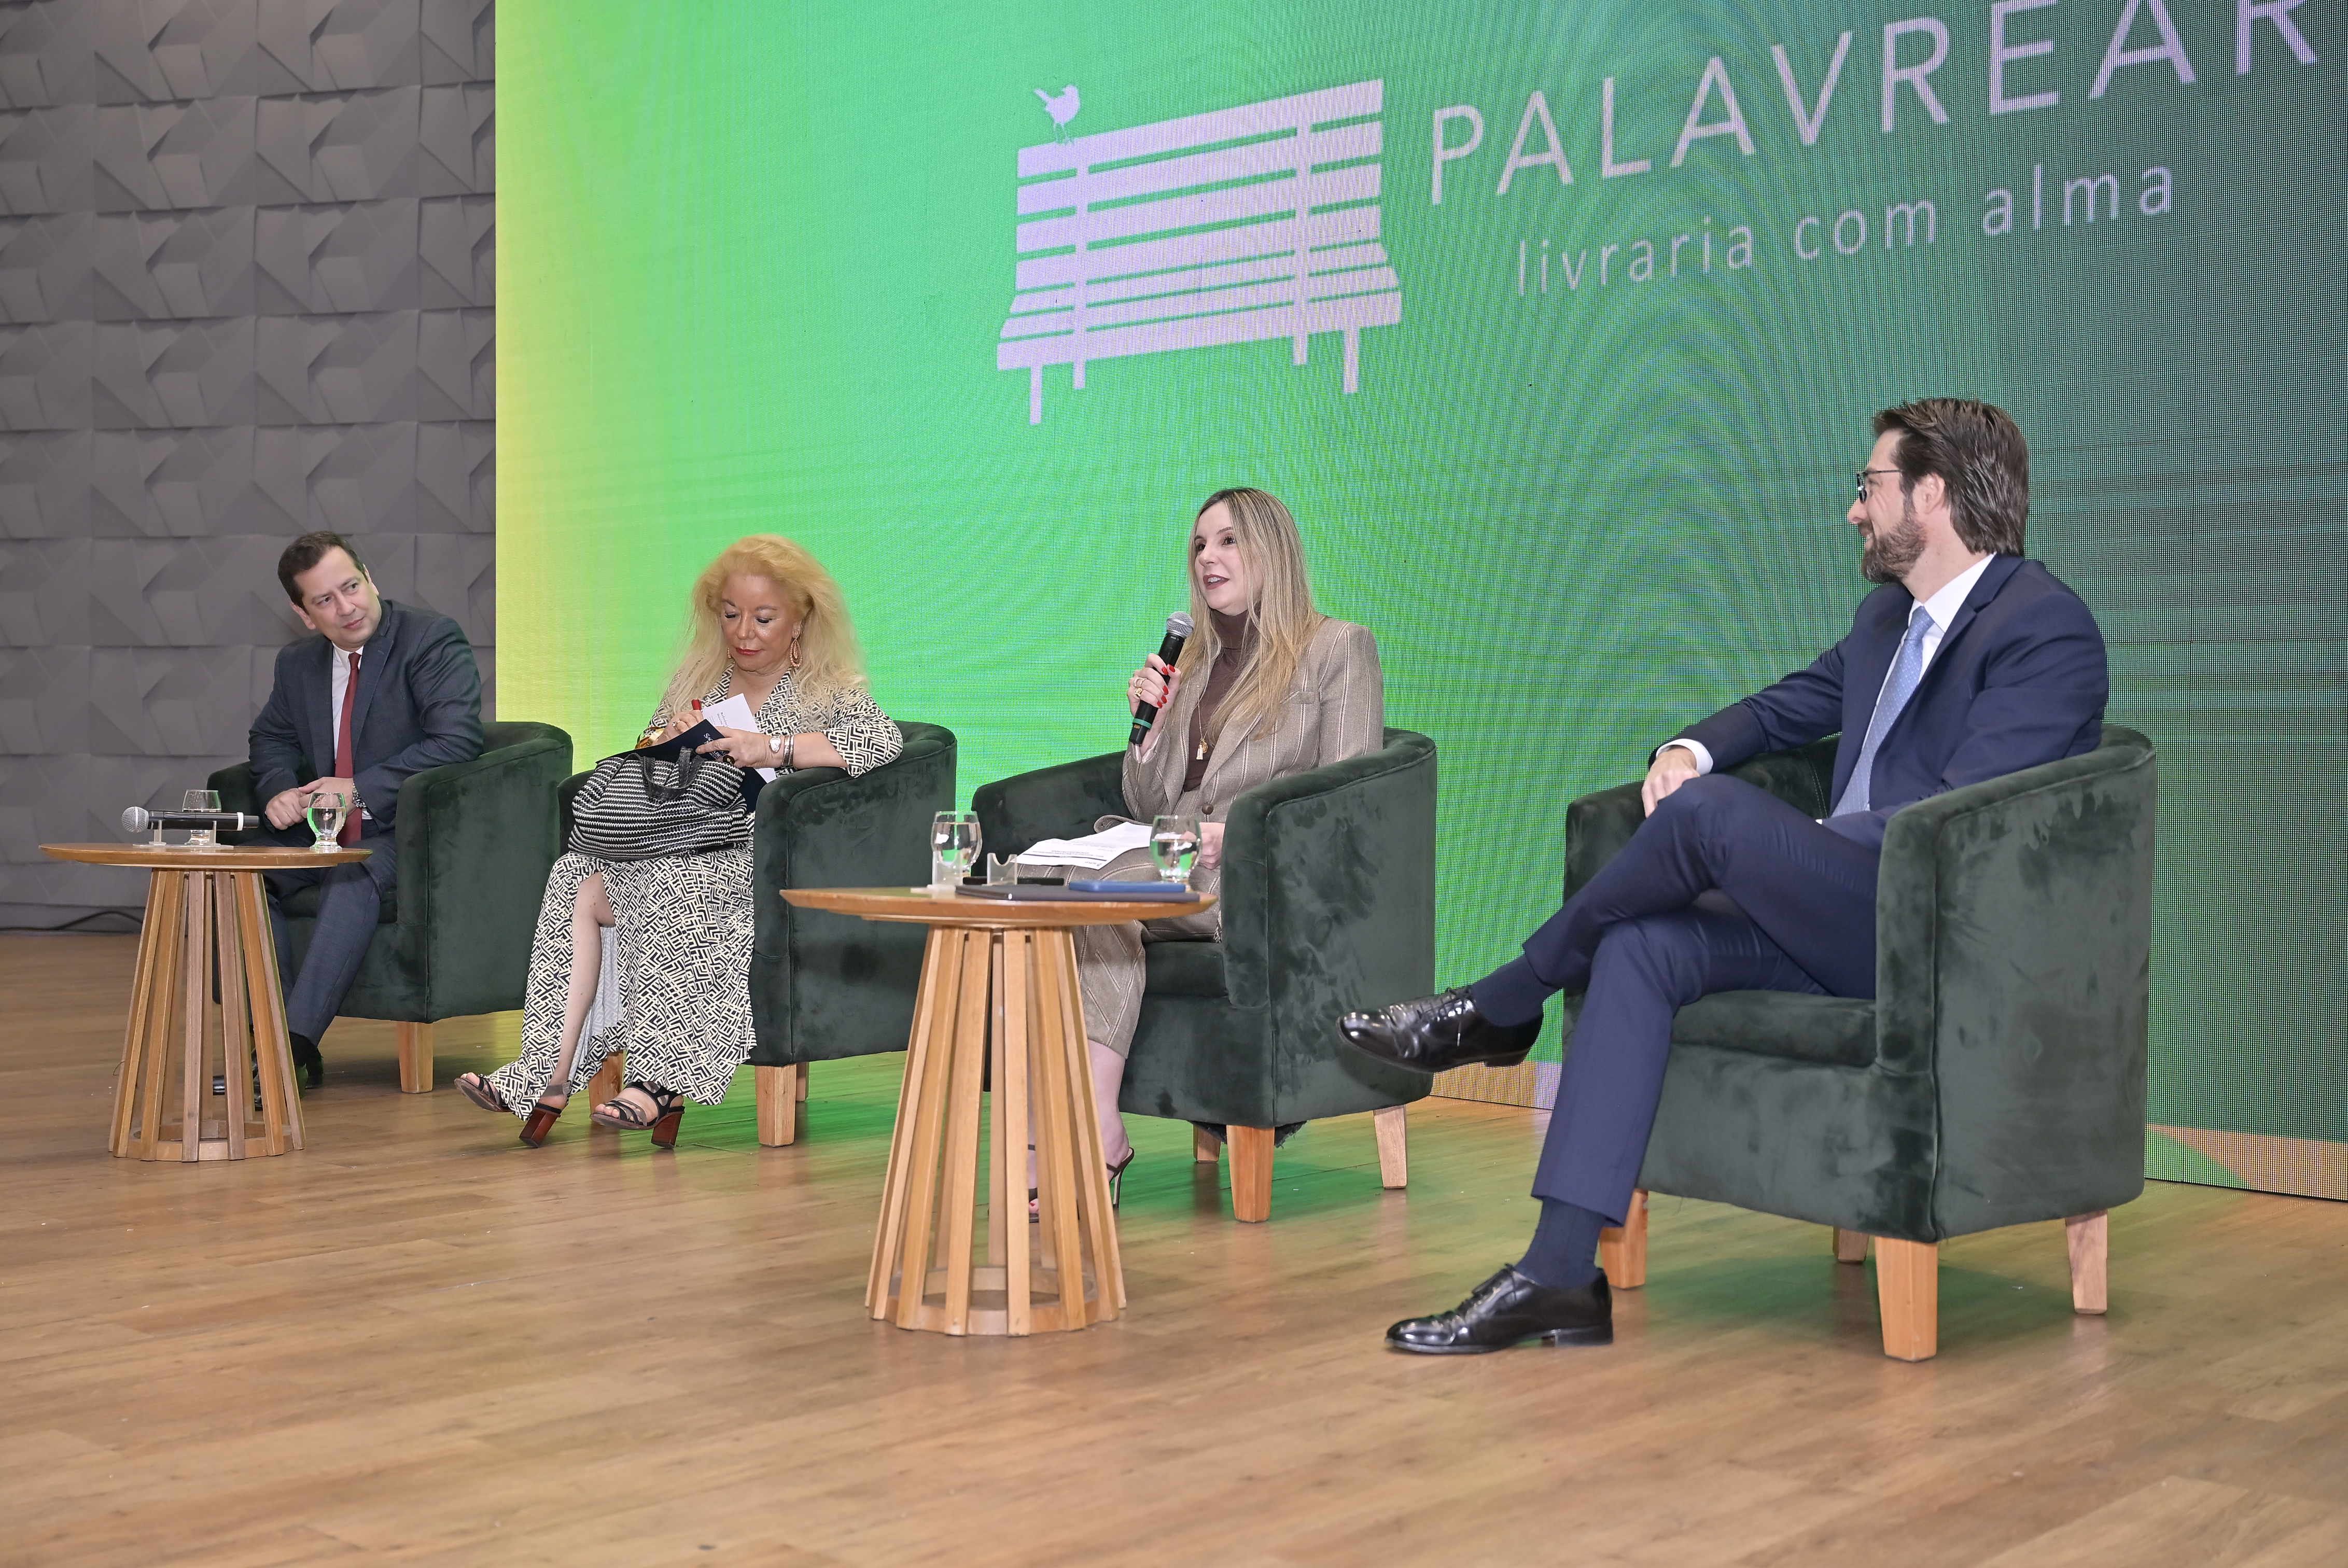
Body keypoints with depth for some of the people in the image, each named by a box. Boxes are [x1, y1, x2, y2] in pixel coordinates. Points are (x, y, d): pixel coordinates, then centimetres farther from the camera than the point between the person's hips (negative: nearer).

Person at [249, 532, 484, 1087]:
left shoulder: (433, 639, -9)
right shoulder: (298, 663, 12)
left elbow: (457, 742, -20)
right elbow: (271, 738, 25)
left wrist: (362, 789, -22)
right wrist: (279, 790, 0)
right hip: (326, 833, 7)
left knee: (353, 876, -36)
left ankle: (296, 1040, -37)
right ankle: (274, 1037, -18)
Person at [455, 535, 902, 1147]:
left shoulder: (828, 691, 6)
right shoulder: (697, 681, 23)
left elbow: (883, 741, -14)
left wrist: (773, 747, -19)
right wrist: (667, 743, 0)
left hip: (758, 861, -5)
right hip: (681, 846, 6)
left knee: (662, 884, -34)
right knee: (573, 876, -23)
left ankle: (662, 1079, -33)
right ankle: (550, 1073, -29)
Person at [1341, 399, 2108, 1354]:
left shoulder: (2046, 628, -7)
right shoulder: (1889, 614, 21)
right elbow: (1786, 707, 33)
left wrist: (1777, 849, -12)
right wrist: (1691, 748, 9)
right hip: (1848, 921, 8)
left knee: (1710, 812, -26)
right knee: (1643, 947, -16)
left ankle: (1500, 1008, -5)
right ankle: (1560, 1274, -21)